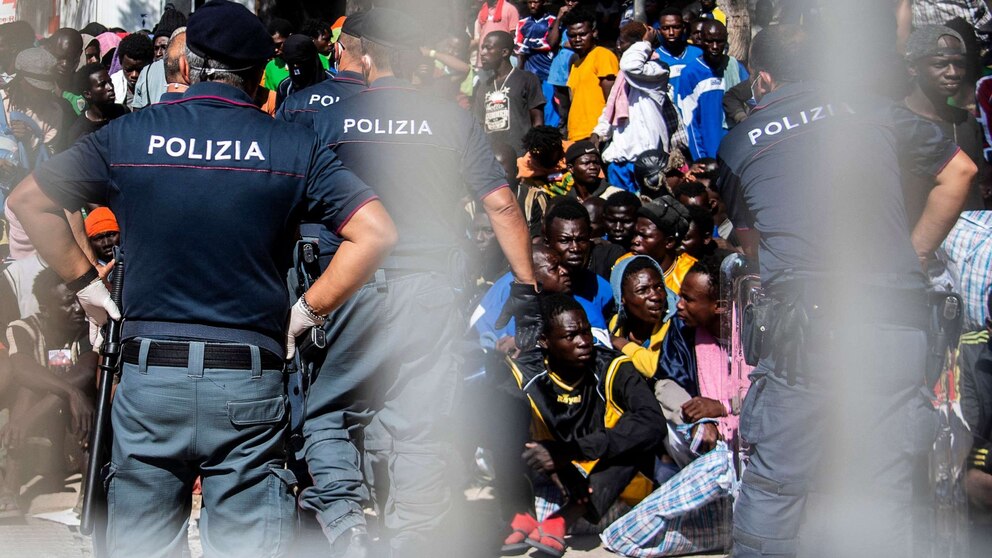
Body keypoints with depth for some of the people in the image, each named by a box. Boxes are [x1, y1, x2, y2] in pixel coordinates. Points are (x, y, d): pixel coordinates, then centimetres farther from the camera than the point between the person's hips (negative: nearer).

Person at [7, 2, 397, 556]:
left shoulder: (126, 135, 2)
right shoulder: (295, 147, -2)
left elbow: (29, 200, 8)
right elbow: (377, 233, -8)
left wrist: (85, 283, 12)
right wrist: (308, 311, 0)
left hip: (149, 371, 1)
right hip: (249, 380, -1)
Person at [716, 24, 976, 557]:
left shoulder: (740, 141, 11)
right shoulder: (872, 108, 13)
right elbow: (959, 170, 22)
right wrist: (914, 251, 27)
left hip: (807, 322, -1)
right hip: (897, 319, 2)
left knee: (773, 482, 7)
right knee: (883, 490, 6)